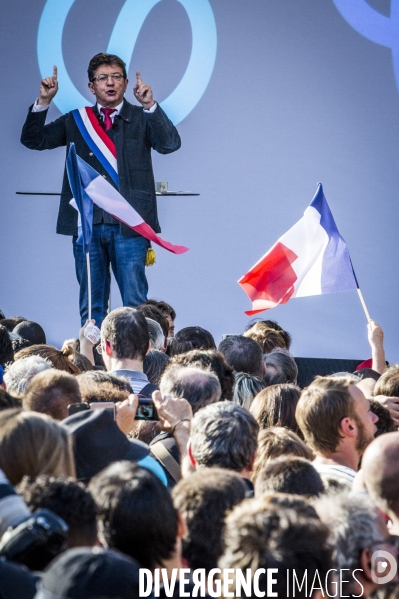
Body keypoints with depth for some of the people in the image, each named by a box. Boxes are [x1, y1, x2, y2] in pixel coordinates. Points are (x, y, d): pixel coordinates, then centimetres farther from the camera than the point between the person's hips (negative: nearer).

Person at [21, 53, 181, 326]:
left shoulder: (142, 120, 5)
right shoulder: (76, 121, 12)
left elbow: (170, 143, -11)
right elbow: (33, 140, 10)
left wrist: (150, 105, -21)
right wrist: (43, 102, -4)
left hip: (129, 225, -3)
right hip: (87, 225, 3)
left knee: (135, 304, -3)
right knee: (91, 307, 8)